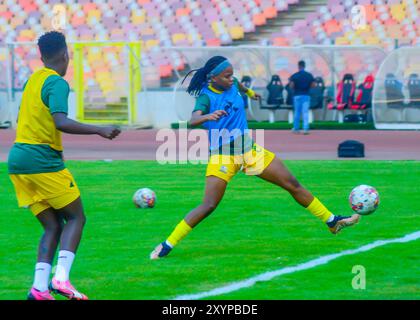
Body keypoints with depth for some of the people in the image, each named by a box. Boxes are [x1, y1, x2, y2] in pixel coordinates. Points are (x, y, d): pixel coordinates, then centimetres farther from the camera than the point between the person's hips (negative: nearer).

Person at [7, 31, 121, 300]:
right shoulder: (57, 83, -10)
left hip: (18, 162, 7)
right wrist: (100, 131, -23)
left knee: (53, 226, 10)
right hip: (44, 163, -7)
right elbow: (61, 123, -24)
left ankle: (40, 288, -6)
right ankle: (61, 278, -13)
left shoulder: (33, 80, 16)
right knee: (76, 218, 5)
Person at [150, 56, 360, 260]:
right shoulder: (206, 97, -19)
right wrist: (208, 116, -59)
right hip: (222, 156, -6)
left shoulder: (232, 84, -1)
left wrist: (249, 92, 47)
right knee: (209, 206, -17)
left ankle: (331, 222, 18)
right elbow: (193, 120, -38)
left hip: (249, 150, 6)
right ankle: (167, 245, -8)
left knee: (293, 184, 6)